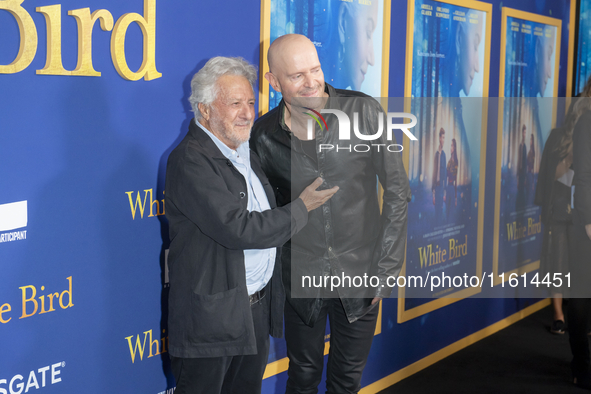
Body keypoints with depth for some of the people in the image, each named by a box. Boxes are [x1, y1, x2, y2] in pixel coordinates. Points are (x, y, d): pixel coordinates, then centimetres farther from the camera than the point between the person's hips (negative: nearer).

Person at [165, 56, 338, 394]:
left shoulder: (248, 153, 13)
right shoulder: (190, 159, -17)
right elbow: (237, 229, -24)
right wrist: (300, 208, -12)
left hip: (258, 310, 8)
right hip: (212, 318, -8)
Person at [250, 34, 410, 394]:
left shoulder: (365, 112, -13)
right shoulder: (265, 135, -8)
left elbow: (397, 191, -8)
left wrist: (387, 269, -9)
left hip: (360, 272, -1)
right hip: (301, 275, 1)